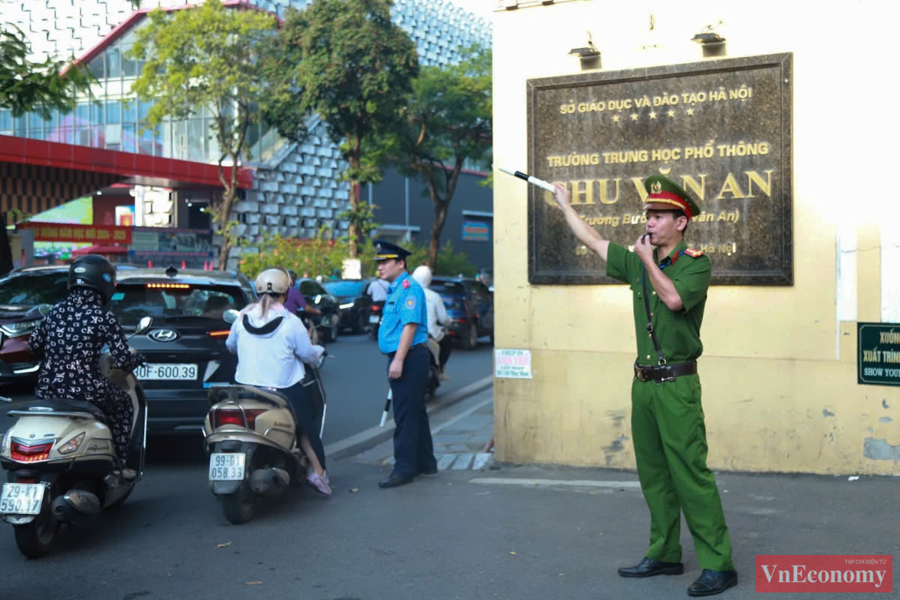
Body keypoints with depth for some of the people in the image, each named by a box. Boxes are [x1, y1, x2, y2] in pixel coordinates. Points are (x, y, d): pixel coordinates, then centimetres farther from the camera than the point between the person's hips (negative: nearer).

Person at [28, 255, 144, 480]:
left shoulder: (56, 312, 9)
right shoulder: (103, 317, -6)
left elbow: (34, 344, 17)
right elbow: (123, 360, -8)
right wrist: (137, 360, 15)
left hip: (47, 389, 5)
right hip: (85, 390, -5)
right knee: (123, 404, 23)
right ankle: (119, 465, 20)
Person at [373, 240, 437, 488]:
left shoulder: (409, 288, -14)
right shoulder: (395, 289, 18)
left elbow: (410, 325, -22)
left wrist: (398, 361, -25)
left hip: (409, 358, -10)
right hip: (400, 358, 10)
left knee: (406, 415, -8)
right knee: (415, 413, 15)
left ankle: (404, 469, -4)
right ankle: (425, 463, 24)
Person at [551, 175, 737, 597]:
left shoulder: (696, 263, -5)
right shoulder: (638, 262, 12)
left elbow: (674, 298, -23)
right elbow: (593, 241, 23)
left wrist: (648, 260, -11)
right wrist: (566, 205, 31)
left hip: (677, 386, -7)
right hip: (644, 383, 7)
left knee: (690, 474, -10)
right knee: (653, 474, 11)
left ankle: (718, 565, -5)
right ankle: (664, 555, 21)